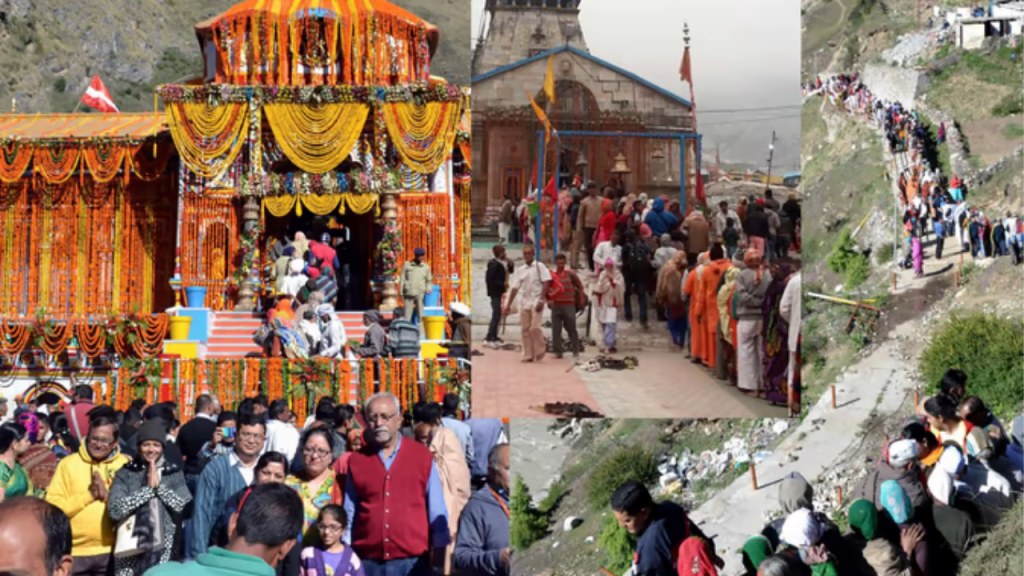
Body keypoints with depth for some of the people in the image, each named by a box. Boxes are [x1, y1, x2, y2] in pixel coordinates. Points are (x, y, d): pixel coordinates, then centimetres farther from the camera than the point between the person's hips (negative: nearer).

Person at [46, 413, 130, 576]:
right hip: (74, 551, -1)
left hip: (111, 551, 1)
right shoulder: (68, 463, 1)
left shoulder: (125, 464, 3)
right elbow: (52, 505, -7)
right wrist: (88, 495, -15)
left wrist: (108, 495, -16)